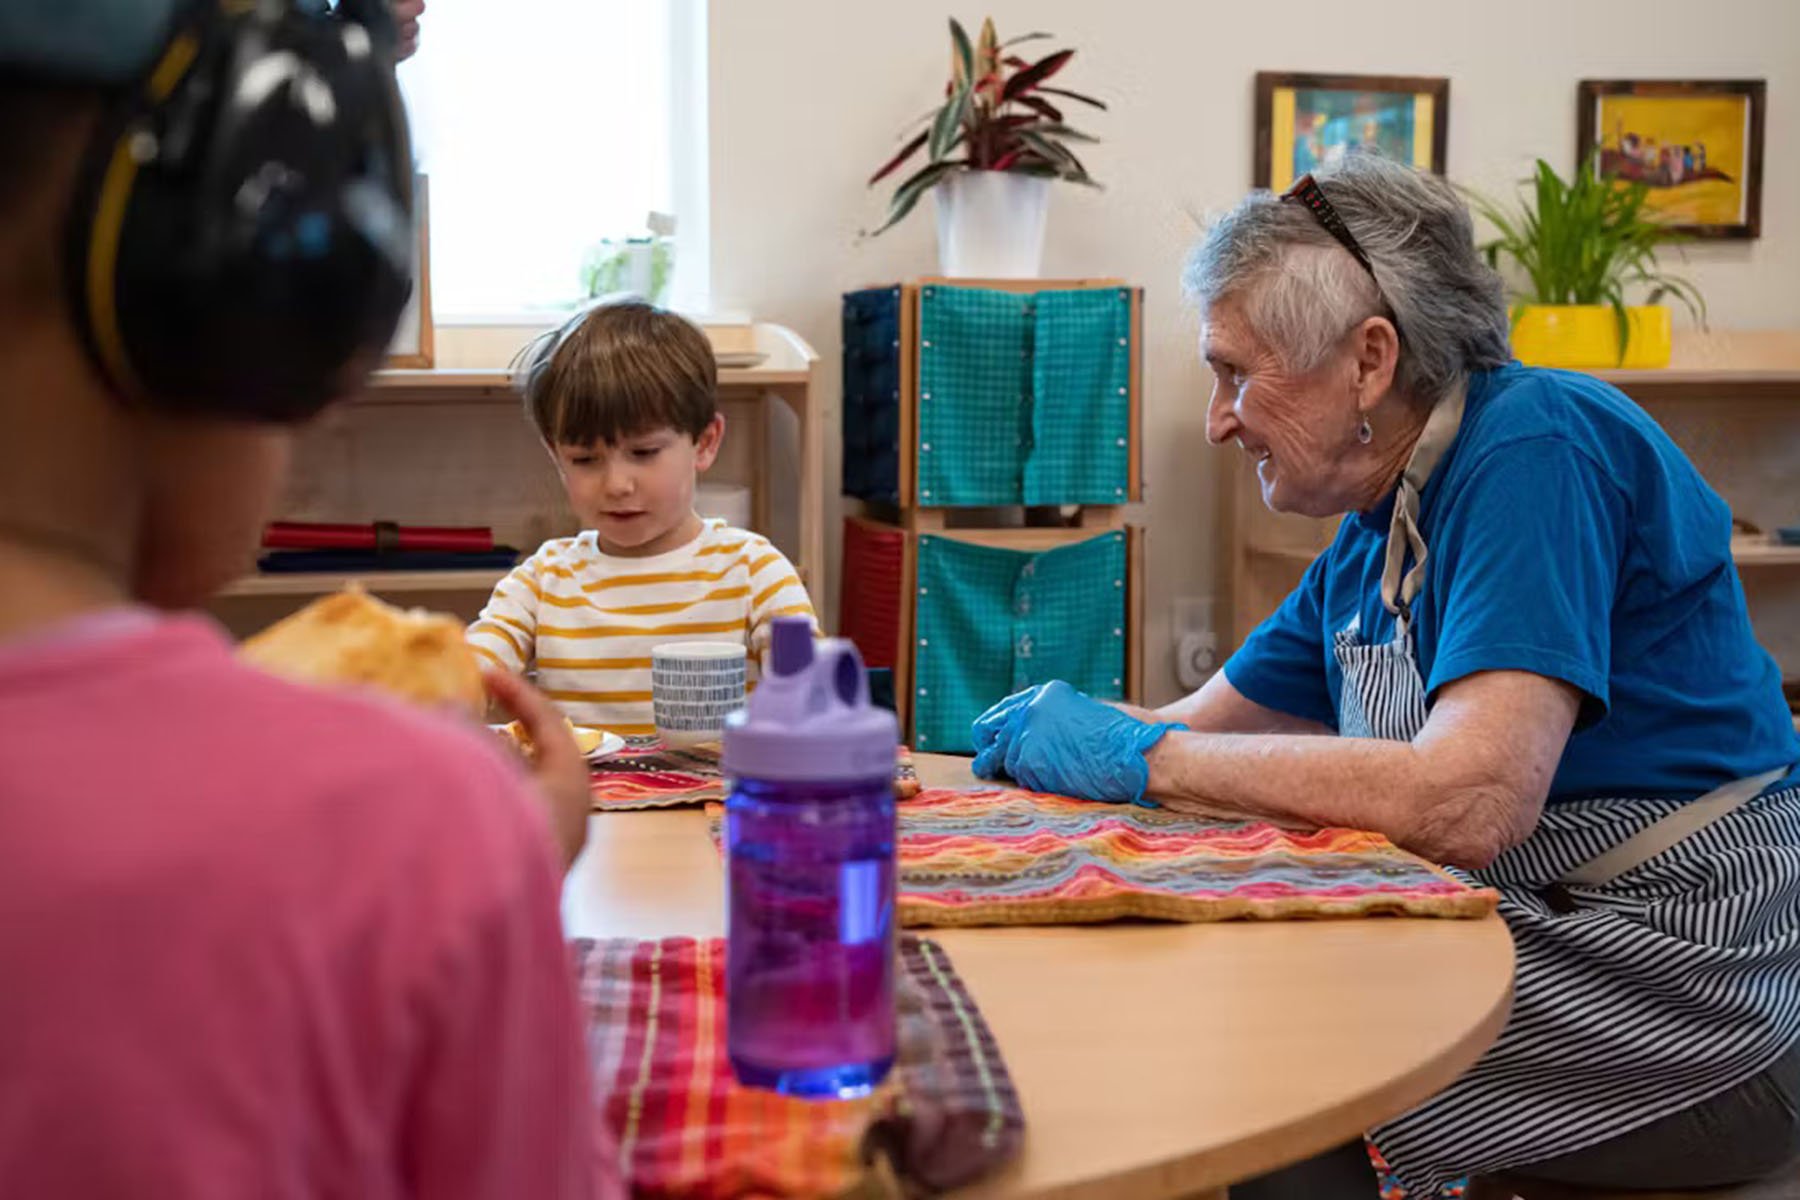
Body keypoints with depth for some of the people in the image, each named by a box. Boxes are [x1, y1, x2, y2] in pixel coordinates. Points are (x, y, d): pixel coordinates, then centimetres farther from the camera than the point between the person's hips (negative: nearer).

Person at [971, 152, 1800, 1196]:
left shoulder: (1536, 450, -19)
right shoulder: (1373, 533, 10)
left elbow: (1467, 804, -30)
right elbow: (1208, 725, 17)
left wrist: (1140, 757, -22)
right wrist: (1058, 739, -3)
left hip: (1674, 981, -8)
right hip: (1524, 931, 8)